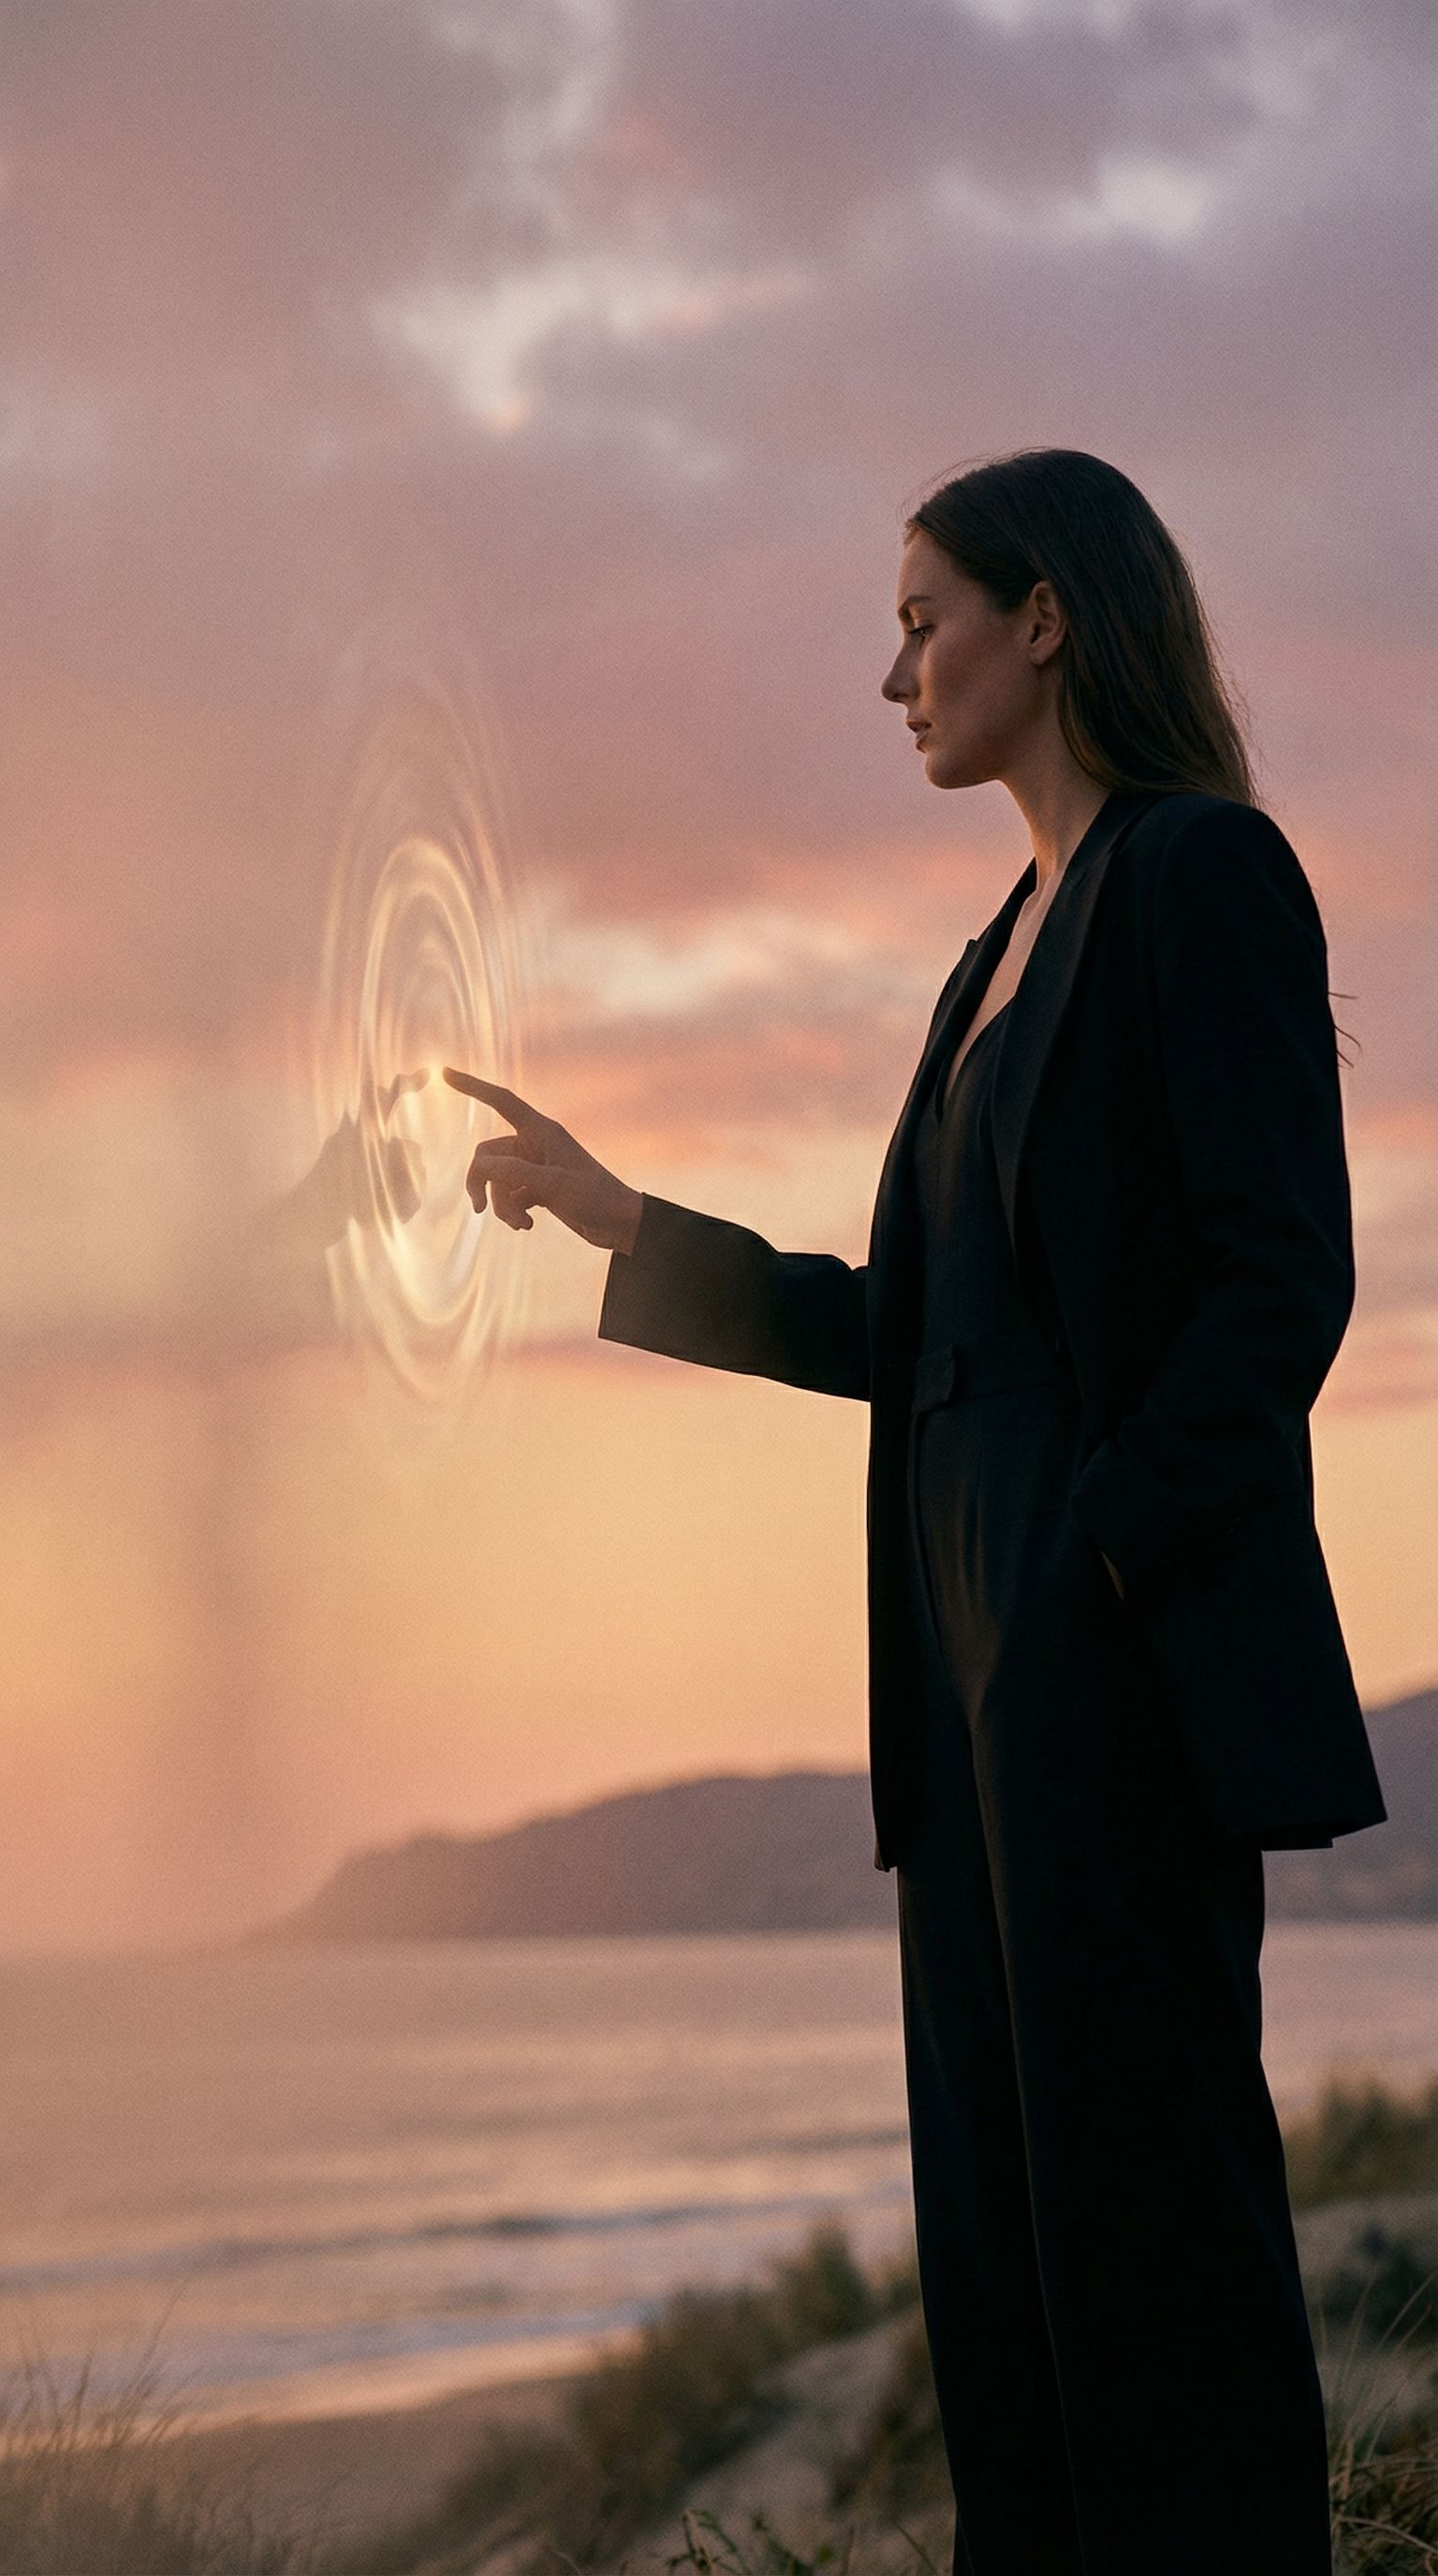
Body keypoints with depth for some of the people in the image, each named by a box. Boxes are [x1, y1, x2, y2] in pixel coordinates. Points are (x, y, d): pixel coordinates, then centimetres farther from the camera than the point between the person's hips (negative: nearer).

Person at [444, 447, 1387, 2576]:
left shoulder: (1204, 874, -5)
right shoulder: (1009, 948, 21)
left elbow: (1285, 1274, -13)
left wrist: (1113, 1559, -19)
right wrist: (616, 1225, 24)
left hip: (1125, 1639, -9)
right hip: (980, 1651, 9)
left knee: (1142, 2166, -9)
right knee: (998, 2188, 7)